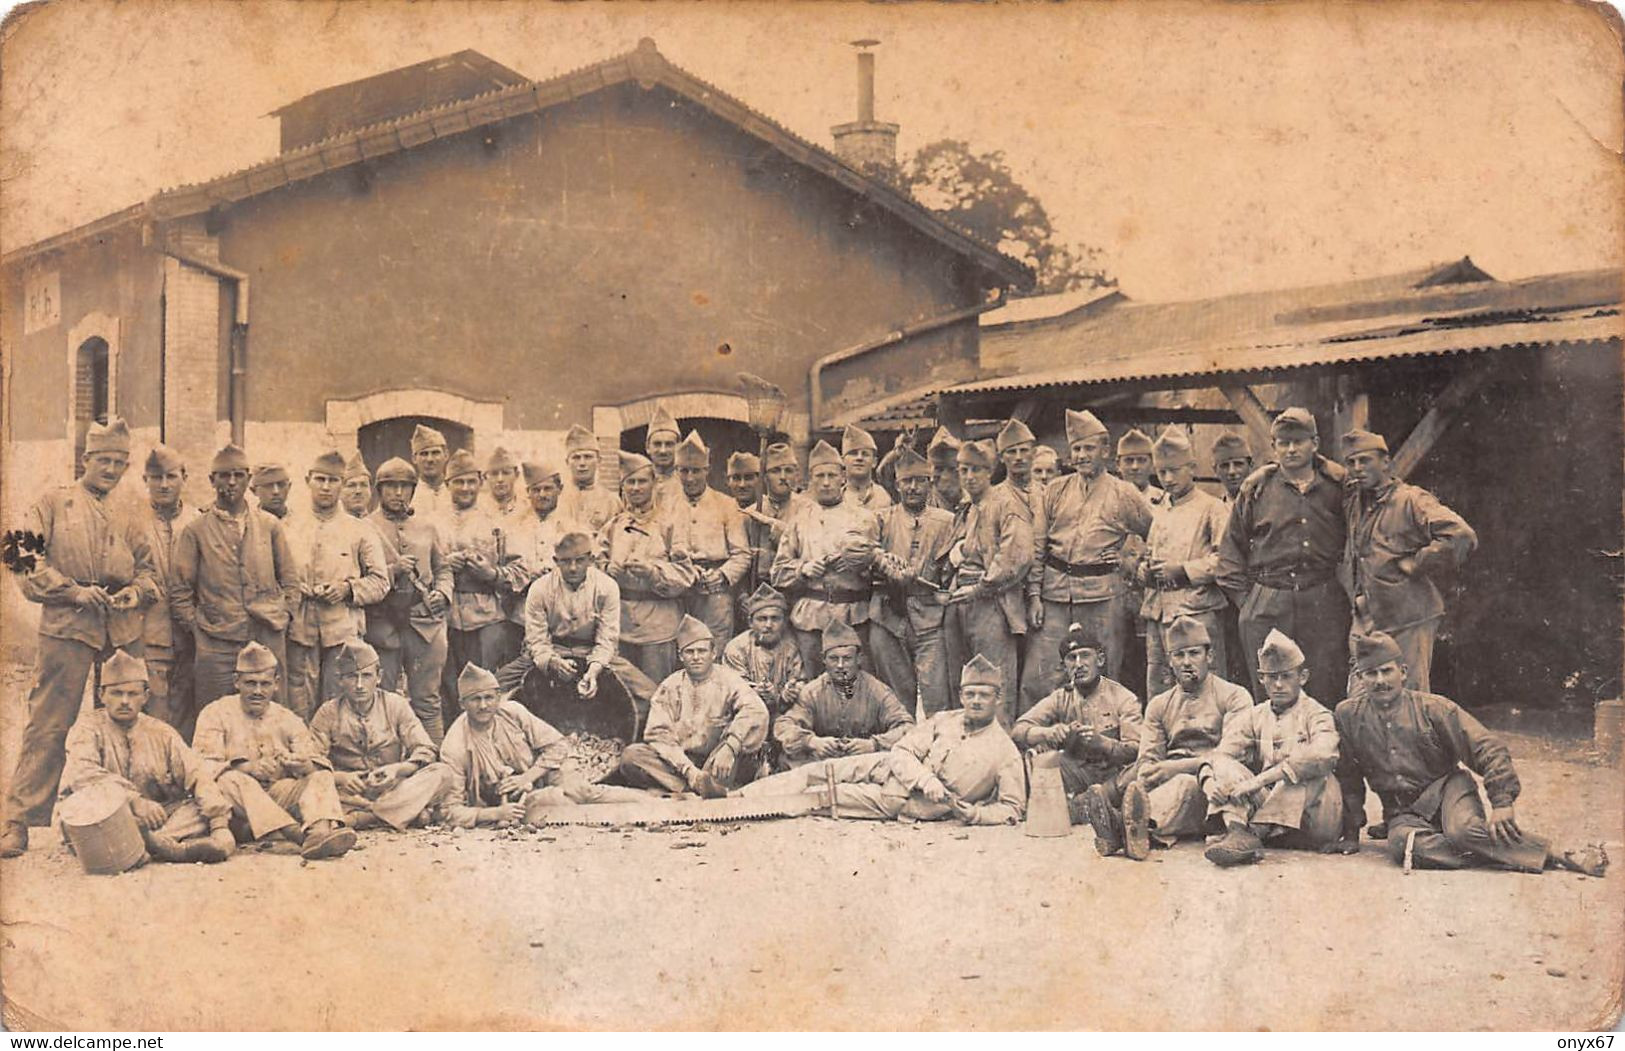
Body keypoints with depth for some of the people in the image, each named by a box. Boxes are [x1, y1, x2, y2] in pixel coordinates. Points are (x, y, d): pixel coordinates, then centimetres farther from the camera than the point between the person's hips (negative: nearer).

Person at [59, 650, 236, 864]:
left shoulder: (161, 733, 12)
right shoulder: (88, 728, 3)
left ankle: (157, 840, -42)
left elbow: (197, 775, 1)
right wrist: (133, 800, -32)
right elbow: (82, 773, -19)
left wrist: (219, 823, -17)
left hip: (155, 821, 3)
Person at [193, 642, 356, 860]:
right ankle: (300, 834, -49)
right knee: (231, 781, -33)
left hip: (280, 797, 3)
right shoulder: (216, 714, 6)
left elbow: (321, 763, 4)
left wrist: (302, 765, -22)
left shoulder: (288, 720, 17)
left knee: (322, 777, -19)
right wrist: (247, 768, -27)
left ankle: (320, 831, -52)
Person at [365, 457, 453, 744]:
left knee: (427, 703, 4)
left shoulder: (427, 526, 14)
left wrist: (442, 592, 0)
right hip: (383, 626, -2)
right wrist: (392, 570, -14)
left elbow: (443, 569, 20)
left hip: (426, 623, 2)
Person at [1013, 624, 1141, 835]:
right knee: (1038, 751, -25)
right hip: (1077, 776, 2)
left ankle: (1075, 806, -39)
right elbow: (1018, 731, -4)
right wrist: (1049, 733, -26)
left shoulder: (1123, 698, 2)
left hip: (1114, 776, -2)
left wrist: (1101, 743, -30)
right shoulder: (1061, 699, 10)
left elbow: (1137, 751, -10)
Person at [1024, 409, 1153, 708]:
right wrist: (1034, 594, 2)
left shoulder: (1124, 494, 5)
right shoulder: (1056, 491, 11)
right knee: (1037, 679, -2)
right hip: (1054, 590, 2)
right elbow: (1037, 545, 9)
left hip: (1103, 594, -1)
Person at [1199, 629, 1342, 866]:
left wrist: (1260, 780, -29)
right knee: (1228, 770, -14)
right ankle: (1239, 833, -41)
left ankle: (1253, 832, -32)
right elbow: (1221, 754, -1)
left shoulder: (1316, 715, 0)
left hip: (1313, 822, -3)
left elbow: (1323, 755, -23)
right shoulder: (1253, 717, 14)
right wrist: (1210, 782, -27)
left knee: (1310, 772, -29)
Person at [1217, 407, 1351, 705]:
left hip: (1325, 605, 0)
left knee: (1327, 694, 2)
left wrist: (1347, 584, 4)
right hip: (1267, 608, 0)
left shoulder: (1338, 486, 7)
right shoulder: (1257, 488, 6)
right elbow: (1232, 547, 10)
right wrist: (1244, 598, 3)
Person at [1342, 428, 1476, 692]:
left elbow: (1462, 537, -20)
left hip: (1409, 620, -7)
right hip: (1366, 620, 7)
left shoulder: (1412, 500, -8)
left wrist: (1414, 566, -12)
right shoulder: (1352, 504, 12)